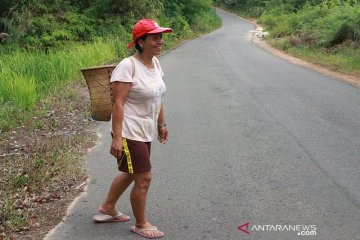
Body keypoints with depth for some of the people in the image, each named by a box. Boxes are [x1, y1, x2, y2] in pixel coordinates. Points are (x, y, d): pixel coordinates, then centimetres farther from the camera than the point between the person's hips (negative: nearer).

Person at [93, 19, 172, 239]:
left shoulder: (155, 63, 5)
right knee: (144, 178, -1)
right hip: (130, 133, -9)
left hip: (145, 132, 9)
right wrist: (116, 138, -25)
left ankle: (107, 208, 43)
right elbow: (118, 103, -22)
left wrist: (162, 124, 19)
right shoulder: (128, 66, -20)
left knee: (131, 174, 23)